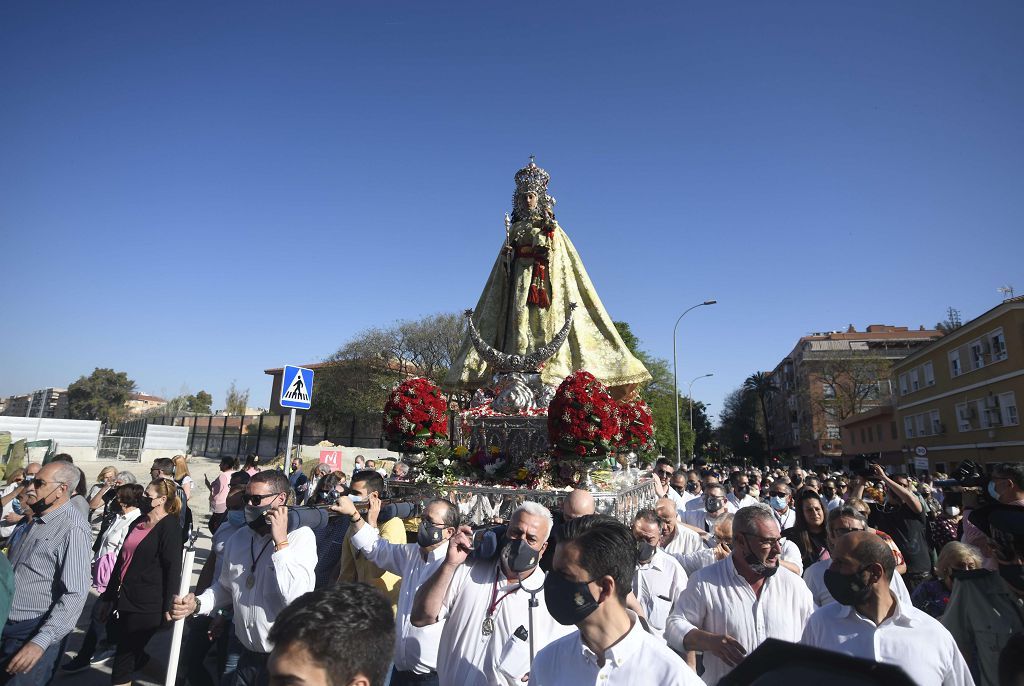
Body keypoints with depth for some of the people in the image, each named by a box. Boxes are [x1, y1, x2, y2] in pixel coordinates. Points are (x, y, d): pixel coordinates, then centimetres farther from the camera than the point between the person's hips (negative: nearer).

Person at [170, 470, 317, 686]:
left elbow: (298, 600, -29)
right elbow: (225, 586, 17)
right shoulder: (239, 538, 2)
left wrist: (281, 542, -28)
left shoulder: (300, 536, -17)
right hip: (247, 655, 6)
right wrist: (197, 604, -1)